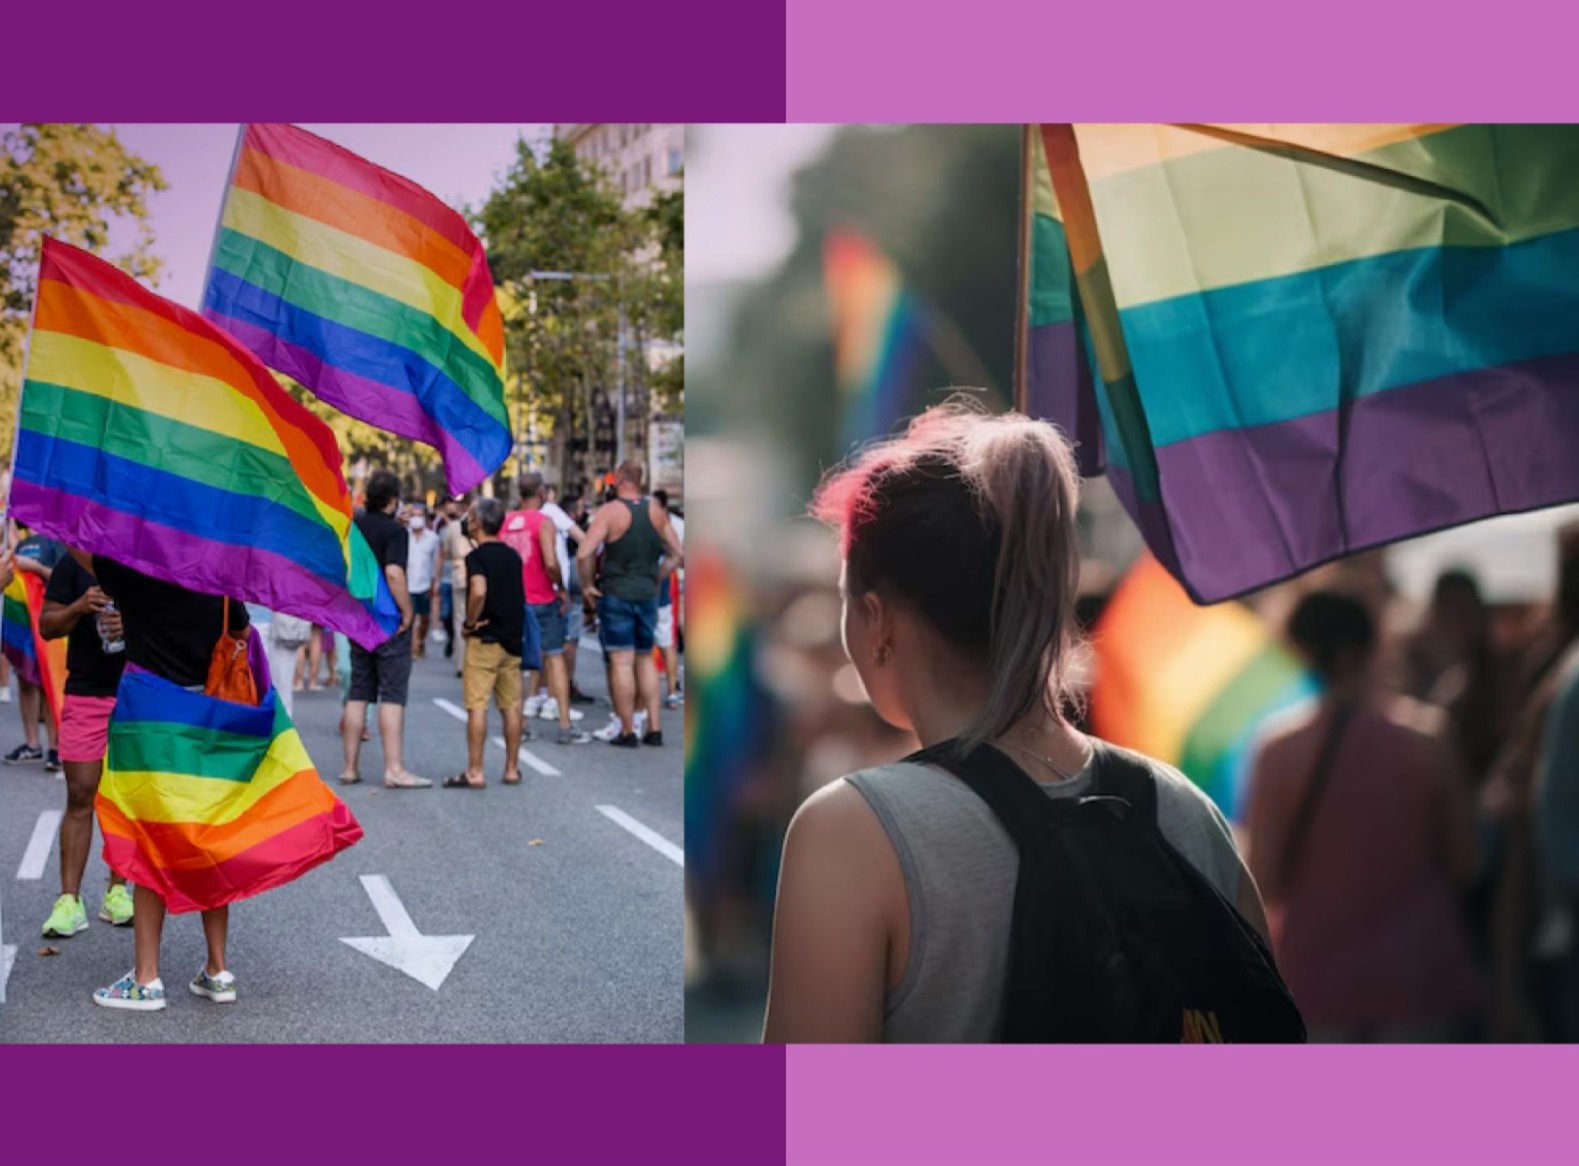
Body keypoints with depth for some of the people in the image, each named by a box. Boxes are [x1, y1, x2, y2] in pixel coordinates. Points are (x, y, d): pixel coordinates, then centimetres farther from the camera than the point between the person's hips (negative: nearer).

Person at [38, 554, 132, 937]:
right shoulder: (74, 563, 2)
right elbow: (47, 626, 3)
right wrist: (79, 608, -17)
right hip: (85, 693, -1)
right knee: (80, 796, -2)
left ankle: (117, 892, 16)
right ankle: (69, 901, 0)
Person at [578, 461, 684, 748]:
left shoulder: (610, 511, -11)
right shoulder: (656, 510, 4)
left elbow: (584, 555, -19)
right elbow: (677, 554, 8)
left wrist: (587, 585, -5)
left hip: (615, 594, -5)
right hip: (647, 594, 5)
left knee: (622, 661, -2)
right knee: (646, 659, 14)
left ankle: (628, 731, 0)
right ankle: (653, 728, 12)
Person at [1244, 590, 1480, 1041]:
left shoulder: (1278, 749, -9)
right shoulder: (1427, 734, -4)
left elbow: (1264, 880, -9)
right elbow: (1465, 860, 1)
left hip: (1317, 976, -1)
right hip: (1418, 975, 1)